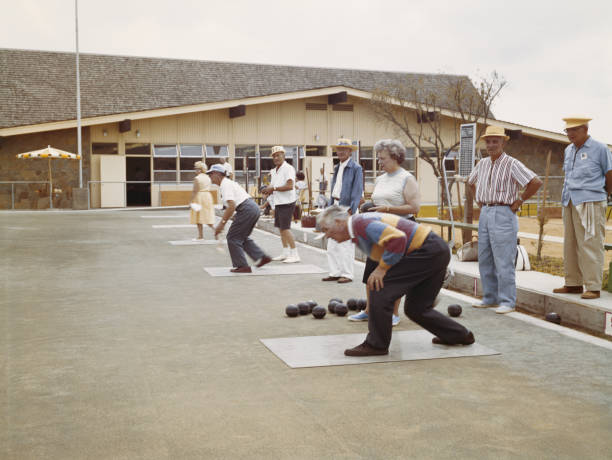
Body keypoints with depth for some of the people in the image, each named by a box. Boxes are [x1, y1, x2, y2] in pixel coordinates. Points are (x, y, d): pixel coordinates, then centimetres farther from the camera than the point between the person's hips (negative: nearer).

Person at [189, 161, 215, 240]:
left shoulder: (197, 178, -12)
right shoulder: (208, 178, 9)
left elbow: (195, 191, -14)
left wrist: (191, 201, -11)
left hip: (199, 197, -6)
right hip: (208, 196, 6)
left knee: (199, 217, 3)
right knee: (207, 216, 11)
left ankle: (201, 236, 6)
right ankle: (215, 228, -13)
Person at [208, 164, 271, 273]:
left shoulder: (225, 185, -11)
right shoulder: (227, 183, 21)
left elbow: (231, 206, -22)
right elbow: (230, 207, 29)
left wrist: (222, 223, -19)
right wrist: (222, 223, 30)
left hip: (247, 210, -10)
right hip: (253, 208, 10)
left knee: (233, 237, 1)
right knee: (242, 237, 22)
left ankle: (242, 266, 4)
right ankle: (262, 257, 19)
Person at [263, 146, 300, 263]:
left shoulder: (288, 169, -12)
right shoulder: (274, 170, 15)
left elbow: (290, 186, -23)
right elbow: (272, 186, 23)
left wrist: (274, 188, -16)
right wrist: (268, 189, 0)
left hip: (286, 202, -9)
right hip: (278, 203, 9)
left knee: (285, 228, -11)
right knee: (281, 228, 12)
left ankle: (295, 254, -7)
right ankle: (285, 253, 21)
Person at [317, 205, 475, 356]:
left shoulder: (360, 223, -16)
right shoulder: (357, 233, 17)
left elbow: (398, 238, -28)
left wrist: (382, 268, -19)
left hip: (427, 251, -11)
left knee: (380, 288, -12)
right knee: (415, 308, 17)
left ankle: (376, 344, -3)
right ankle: (459, 335, 31)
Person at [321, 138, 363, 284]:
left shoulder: (355, 168, -7)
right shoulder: (337, 168, 16)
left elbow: (357, 191, -11)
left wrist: (351, 210, -17)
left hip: (348, 208, -8)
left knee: (346, 243, -4)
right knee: (332, 243, 8)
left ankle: (347, 274, 4)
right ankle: (335, 272, 15)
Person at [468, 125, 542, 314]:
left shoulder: (512, 164, -10)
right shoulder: (482, 164, 11)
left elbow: (536, 182, -17)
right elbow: (471, 182, 31)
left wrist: (519, 201, -11)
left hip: (503, 215, -7)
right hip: (485, 213, 7)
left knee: (503, 261, -7)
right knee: (485, 259, 10)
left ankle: (507, 302, 0)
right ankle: (490, 298, 20)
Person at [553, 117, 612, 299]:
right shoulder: (568, 150, 15)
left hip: (590, 203, -7)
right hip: (569, 203, 7)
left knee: (590, 245, -8)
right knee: (570, 245, 8)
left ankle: (593, 287, -5)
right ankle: (573, 284, 15)